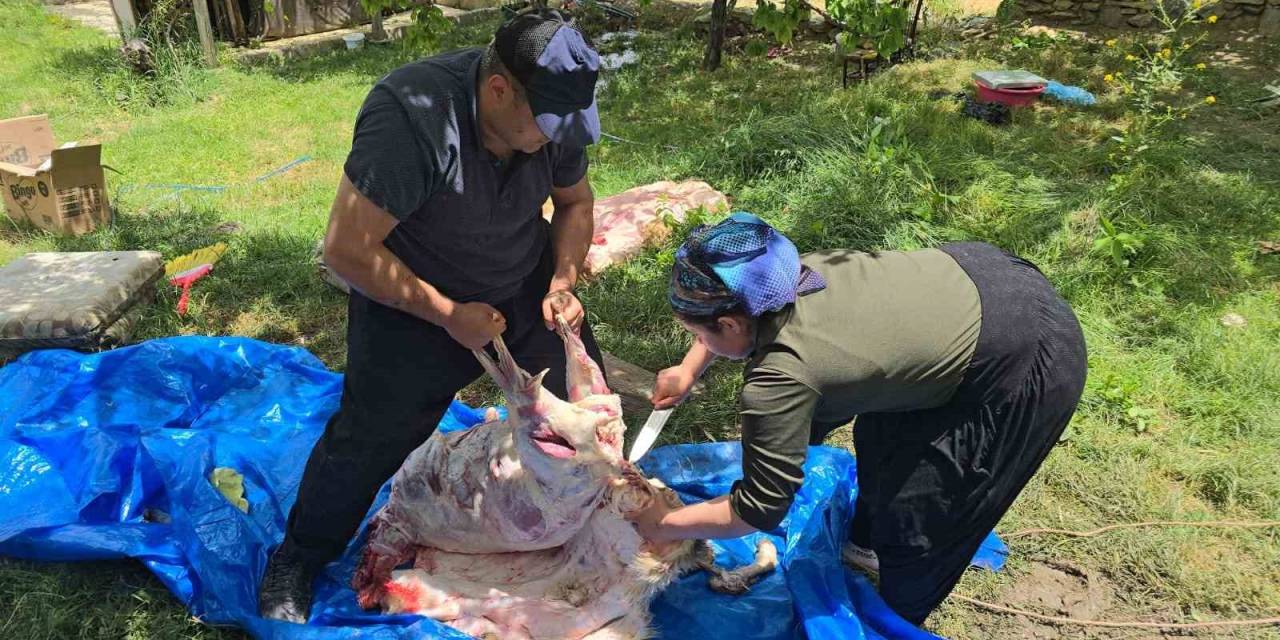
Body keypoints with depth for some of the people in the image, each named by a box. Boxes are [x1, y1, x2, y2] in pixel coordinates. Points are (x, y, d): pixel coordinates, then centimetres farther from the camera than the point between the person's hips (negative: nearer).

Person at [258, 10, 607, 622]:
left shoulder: (556, 116, -16)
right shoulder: (413, 115, -34)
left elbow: (575, 201, 4)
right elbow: (347, 248, -30)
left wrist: (563, 284, -11)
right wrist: (447, 314, -25)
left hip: (525, 285, 5)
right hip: (411, 292, -4)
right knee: (371, 435, -1)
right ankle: (295, 562, 25)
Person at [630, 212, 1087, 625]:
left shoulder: (779, 379, -29)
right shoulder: (782, 275, -7)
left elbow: (759, 509, -17)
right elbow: (736, 308, 20)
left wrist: (662, 526, -5)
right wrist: (689, 370, 16)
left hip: (1026, 365, -8)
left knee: (914, 517, 8)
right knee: (883, 435, 26)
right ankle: (868, 544, 53)